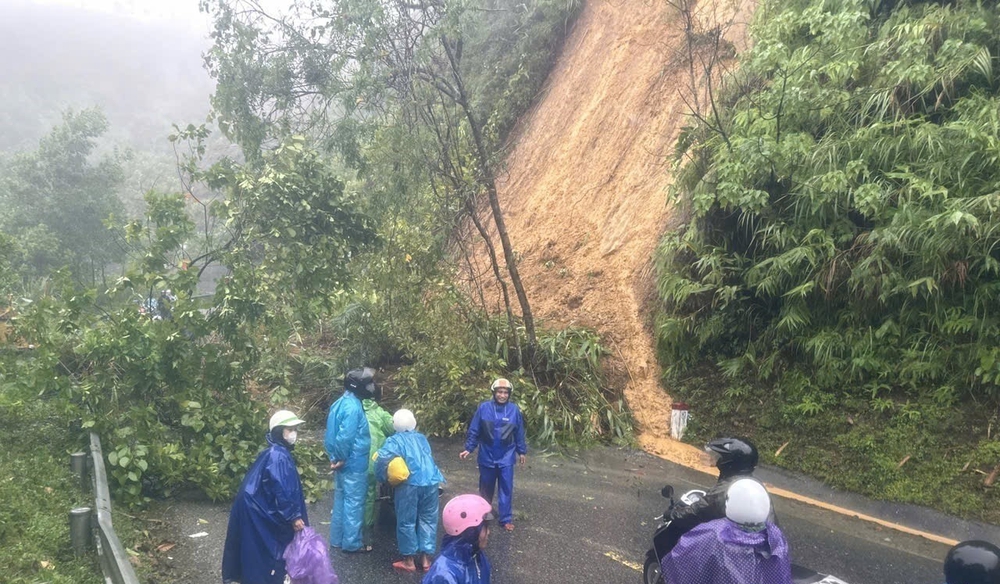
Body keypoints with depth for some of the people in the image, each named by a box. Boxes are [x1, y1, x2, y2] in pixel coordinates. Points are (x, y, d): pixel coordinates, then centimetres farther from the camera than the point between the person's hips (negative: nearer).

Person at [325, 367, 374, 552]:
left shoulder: (340, 403, 8)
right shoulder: (353, 407, -22)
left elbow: (332, 433, 12)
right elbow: (345, 437, -28)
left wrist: (335, 457, 11)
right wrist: (341, 459, -15)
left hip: (343, 463, 9)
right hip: (354, 464, -9)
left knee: (341, 500, 17)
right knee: (354, 503, 2)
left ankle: (337, 539, 26)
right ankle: (352, 542, 11)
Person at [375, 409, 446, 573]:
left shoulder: (395, 440, 4)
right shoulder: (421, 438, 21)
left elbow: (382, 457, -11)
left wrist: (384, 477, 2)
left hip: (410, 484, -5)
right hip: (431, 482, 5)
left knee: (406, 522, 8)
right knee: (428, 520, 13)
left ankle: (409, 560, 15)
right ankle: (426, 558, 17)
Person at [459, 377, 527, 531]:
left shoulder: (514, 409, -7)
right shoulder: (484, 408, -10)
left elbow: (519, 433, 4)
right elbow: (474, 430, -3)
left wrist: (522, 451, 9)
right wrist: (468, 448, -6)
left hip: (506, 458, 0)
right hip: (487, 456, 0)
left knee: (506, 489, 5)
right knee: (486, 488, 15)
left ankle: (506, 519, 16)